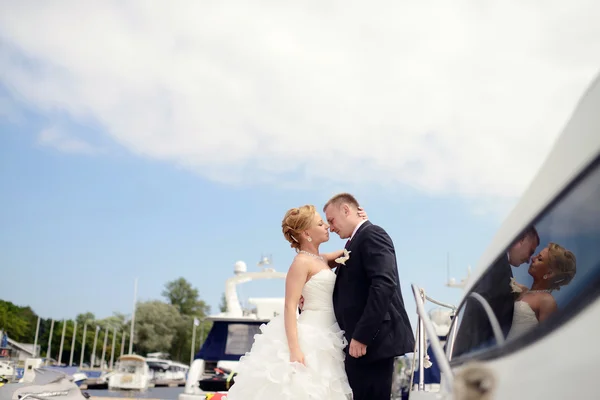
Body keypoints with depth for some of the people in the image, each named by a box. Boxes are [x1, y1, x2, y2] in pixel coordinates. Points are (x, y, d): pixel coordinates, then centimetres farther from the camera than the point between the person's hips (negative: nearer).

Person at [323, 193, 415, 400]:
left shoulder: (372, 235, -9)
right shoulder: (354, 243, 20)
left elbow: (384, 285, -22)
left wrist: (362, 336, -23)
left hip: (374, 340, -9)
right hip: (358, 342, 9)